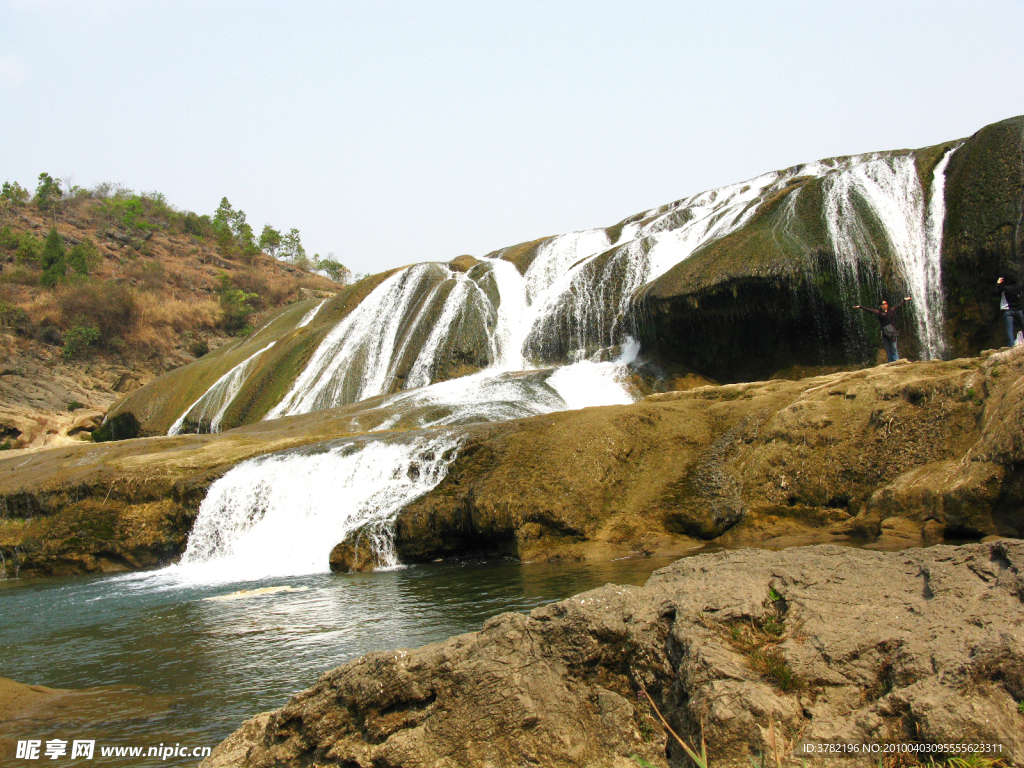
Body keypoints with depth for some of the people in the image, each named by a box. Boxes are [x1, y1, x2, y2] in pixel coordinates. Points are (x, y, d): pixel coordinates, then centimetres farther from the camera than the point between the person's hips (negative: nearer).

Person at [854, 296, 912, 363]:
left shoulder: (891, 311, 12)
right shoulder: (878, 312, 5)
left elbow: (899, 305, 25)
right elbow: (868, 309, 3)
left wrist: (905, 300, 36)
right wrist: (860, 307, -1)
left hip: (892, 332, 1)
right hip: (885, 333, -1)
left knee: (894, 348, -4)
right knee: (888, 349, 3)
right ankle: (891, 363, 5)